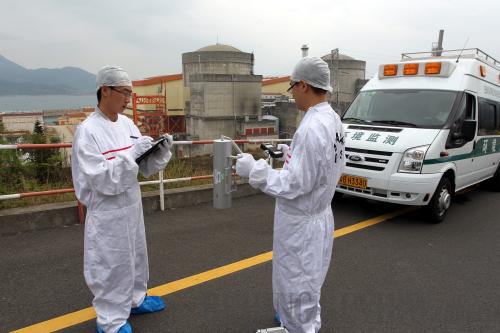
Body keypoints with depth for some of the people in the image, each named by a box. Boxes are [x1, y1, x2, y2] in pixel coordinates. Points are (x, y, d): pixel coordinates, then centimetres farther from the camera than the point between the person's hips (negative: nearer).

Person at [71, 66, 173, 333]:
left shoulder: (127, 123, 3)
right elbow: (100, 180, -24)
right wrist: (130, 153, -28)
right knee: (111, 265, 7)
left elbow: (146, 167, 6)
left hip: (132, 207, 7)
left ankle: (134, 299, 45)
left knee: (135, 256, 22)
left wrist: (162, 151, -11)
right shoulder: (88, 131, -18)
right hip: (108, 213, -7)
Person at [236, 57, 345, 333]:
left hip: (300, 222, -10)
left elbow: (295, 184, -28)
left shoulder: (312, 127, -29)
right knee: (303, 279, 29)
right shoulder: (332, 119, 2)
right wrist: (294, 154, 12)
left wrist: (254, 169, -19)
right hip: (318, 212, 10)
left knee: (297, 282, 10)